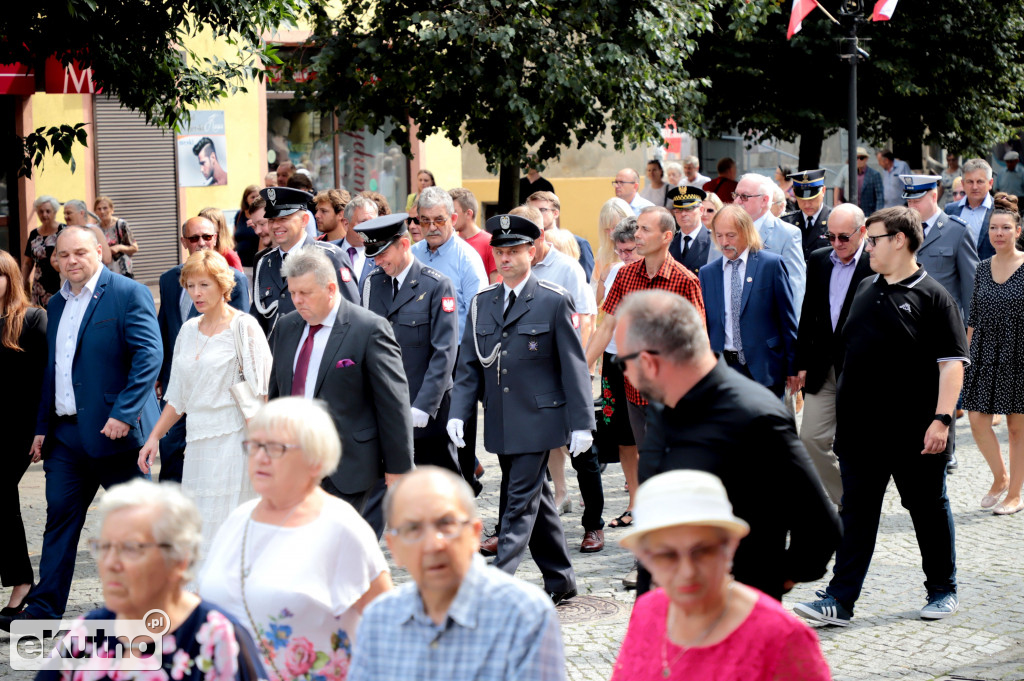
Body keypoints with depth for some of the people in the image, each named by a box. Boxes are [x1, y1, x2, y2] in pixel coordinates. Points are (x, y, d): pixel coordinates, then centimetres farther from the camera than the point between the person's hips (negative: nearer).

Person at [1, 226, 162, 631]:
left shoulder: (128, 294, -7)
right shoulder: (57, 304, 16)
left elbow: (149, 356, -14)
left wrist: (124, 414, -21)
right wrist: (42, 427, 15)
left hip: (114, 430, -6)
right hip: (66, 431, 6)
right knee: (60, 516, 3)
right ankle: (44, 609, 4)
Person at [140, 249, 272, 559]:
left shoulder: (243, 328, -4)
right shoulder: (189, 330, 15)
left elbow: (256, 394, -9)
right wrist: (154, 437, 13)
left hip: (232, 439, -7)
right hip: (197, 441, 7)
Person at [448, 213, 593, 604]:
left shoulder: (553, 301, -5)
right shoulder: (482, 303, 10)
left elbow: (573, 365, -6)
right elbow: (469, 365, 10)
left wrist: (581, 423, -9)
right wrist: (459, 412, -3)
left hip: (537, 420, -6)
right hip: (500, 423, 6)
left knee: (520, 504, -9)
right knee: (535, 501, 14)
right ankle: (560, 579, 25)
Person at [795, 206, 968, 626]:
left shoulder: (932, 297, -8)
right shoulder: (866, 290, 12)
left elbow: (952, 363, -12)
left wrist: (941, 418, -21)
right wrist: (845, 406, 17)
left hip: (914, 433, -5)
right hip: (861, 429, 5)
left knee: (928, 510, 9)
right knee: (857, 513, 2)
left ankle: (943, 590, 25)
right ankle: (840, 600, 0)